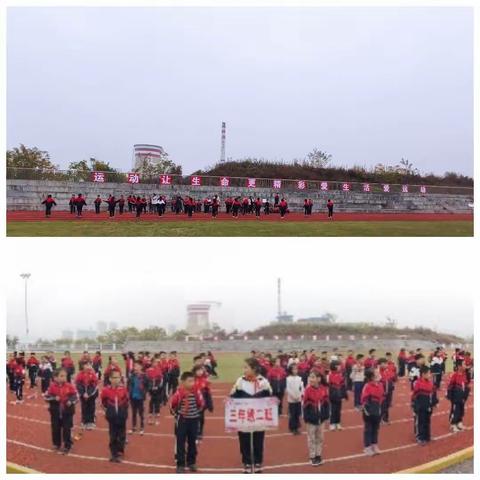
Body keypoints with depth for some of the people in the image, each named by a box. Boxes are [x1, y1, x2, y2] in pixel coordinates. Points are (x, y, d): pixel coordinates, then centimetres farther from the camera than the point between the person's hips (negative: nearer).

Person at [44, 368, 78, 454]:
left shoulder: (69, 386, -8)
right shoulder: (52, 387, -7)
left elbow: (76, 396, -1)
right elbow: (46, 397, -3)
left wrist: (71, 401, -19)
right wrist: (54, 398, -19)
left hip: (67, 412, -1)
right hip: (55, 412, 1)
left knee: (67, 429, 1)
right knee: (56, 429, 11)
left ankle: (67, 446, 13)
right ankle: (57, 445, 30)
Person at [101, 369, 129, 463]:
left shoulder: (123, 389, -8)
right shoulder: (106, 390, -13)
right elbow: (103, 402, 5)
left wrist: (124, 409, 10)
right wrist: (107, 409, 5)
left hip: (122, 416, 1)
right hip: (112, 416, -1)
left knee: (121, 434, 10)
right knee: (113, 436, 5)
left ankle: (120, 451, 24)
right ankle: (114, 454, 11)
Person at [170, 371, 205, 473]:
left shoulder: (196, 391, -6)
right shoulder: (179, 392, -15)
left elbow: (201, 404, 4)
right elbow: (172, 404, -9)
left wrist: (197, 412, -4)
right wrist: (176, 413, -5)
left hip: (193, 420, 3)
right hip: (182, 420, -3)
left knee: (192, 442, 12)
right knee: (180, 442, 0)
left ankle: (191, 462, 26)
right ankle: (180, 464, 6)